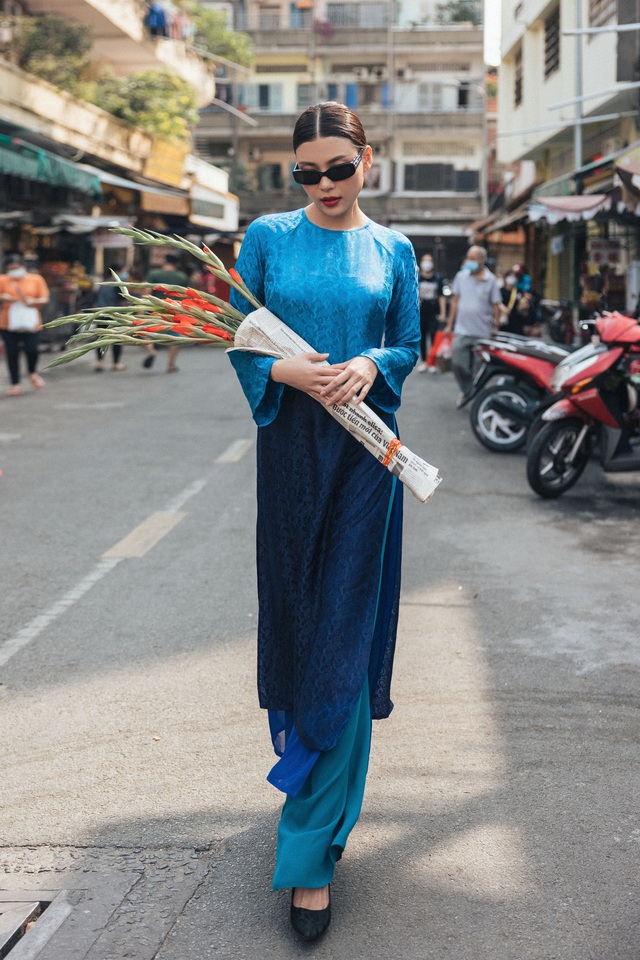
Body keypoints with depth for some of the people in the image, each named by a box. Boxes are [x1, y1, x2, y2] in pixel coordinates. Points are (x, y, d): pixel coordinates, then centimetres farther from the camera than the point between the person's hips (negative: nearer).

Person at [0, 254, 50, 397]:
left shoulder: (36, 279, 7)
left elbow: (45, 299, 3)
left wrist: (31, 302, -14)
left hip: (31, 324, -1)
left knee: (31, 350, -12)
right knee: (12, 353, 0)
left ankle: (33, 372, 21)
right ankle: (15, 384, 12)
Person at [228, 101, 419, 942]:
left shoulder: (392, 250, 8)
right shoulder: (268, 237, 5)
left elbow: (409, 346, 9)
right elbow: (240, 339, 3)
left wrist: (371, 365, -13)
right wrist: (285, 372, -17)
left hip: (365, 446, -1)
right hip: (289, 440, 1)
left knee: (346, 630, -5)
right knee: (290, 610, 8)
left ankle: (312, 853, -2)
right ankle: (296, 736, 38)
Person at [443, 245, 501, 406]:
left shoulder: (491, 280, -3)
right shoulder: (461, 276, 4)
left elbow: (496, 306, -1)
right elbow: (455, 301, 10)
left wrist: (496, 328, -4)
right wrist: (449, 325, 9)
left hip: (483, 333, -2)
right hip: (462, 331, 2)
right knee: (458, 363, -4)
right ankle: (466, 391, 20)